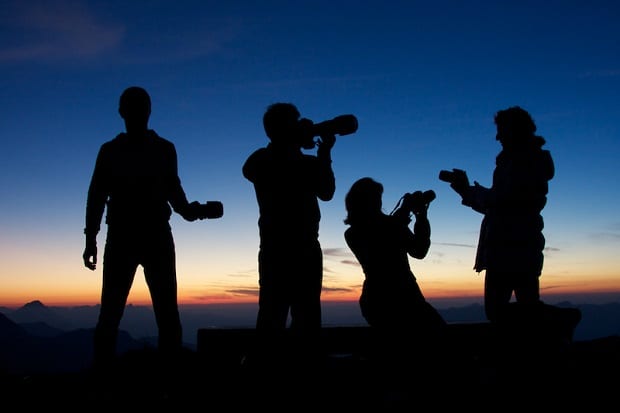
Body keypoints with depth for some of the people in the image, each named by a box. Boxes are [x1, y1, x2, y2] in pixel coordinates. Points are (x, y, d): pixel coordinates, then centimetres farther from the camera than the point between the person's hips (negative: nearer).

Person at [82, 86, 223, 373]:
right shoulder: (110, 150, 9)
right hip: (121, 238, 0)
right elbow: (97, 196, 8)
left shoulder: (164, 150, 10)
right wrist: (90, 240, -1)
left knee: (167, 312, -6)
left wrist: (193, 210, -9)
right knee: (110, 312, -6)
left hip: (157, 238, 0)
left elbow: (173, 192, 12)